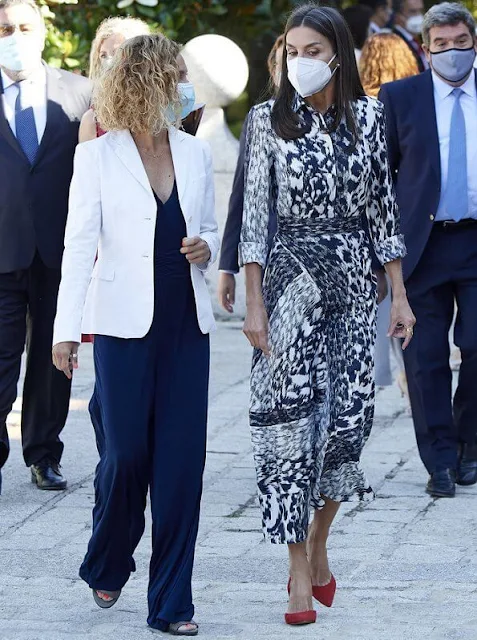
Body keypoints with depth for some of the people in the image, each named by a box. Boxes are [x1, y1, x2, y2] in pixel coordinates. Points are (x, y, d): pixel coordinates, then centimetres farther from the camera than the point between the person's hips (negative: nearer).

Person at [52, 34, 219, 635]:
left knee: (181, 460, -1)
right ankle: (107, 566, 27)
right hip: (124, 325, -3)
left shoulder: (194, 153, 10)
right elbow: (78, 245, -3)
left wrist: (206, 247, -3)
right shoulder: (97, 157, -1)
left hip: (185, 324, 3)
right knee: (125, 454, -2)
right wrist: (66, 330, -10)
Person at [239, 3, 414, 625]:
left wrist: (399, 294, 5)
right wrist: (254, 303, -8)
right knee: (294, 411, -6)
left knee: (349, 413, 1)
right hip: (292, 274, -2)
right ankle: (301, 575, -1)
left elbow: (385, 205, 8)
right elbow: (254, 212, -3)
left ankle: (318, 545, 23)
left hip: (354, 274, 2)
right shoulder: (269, 120, -2)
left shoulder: (368, 115, 5)